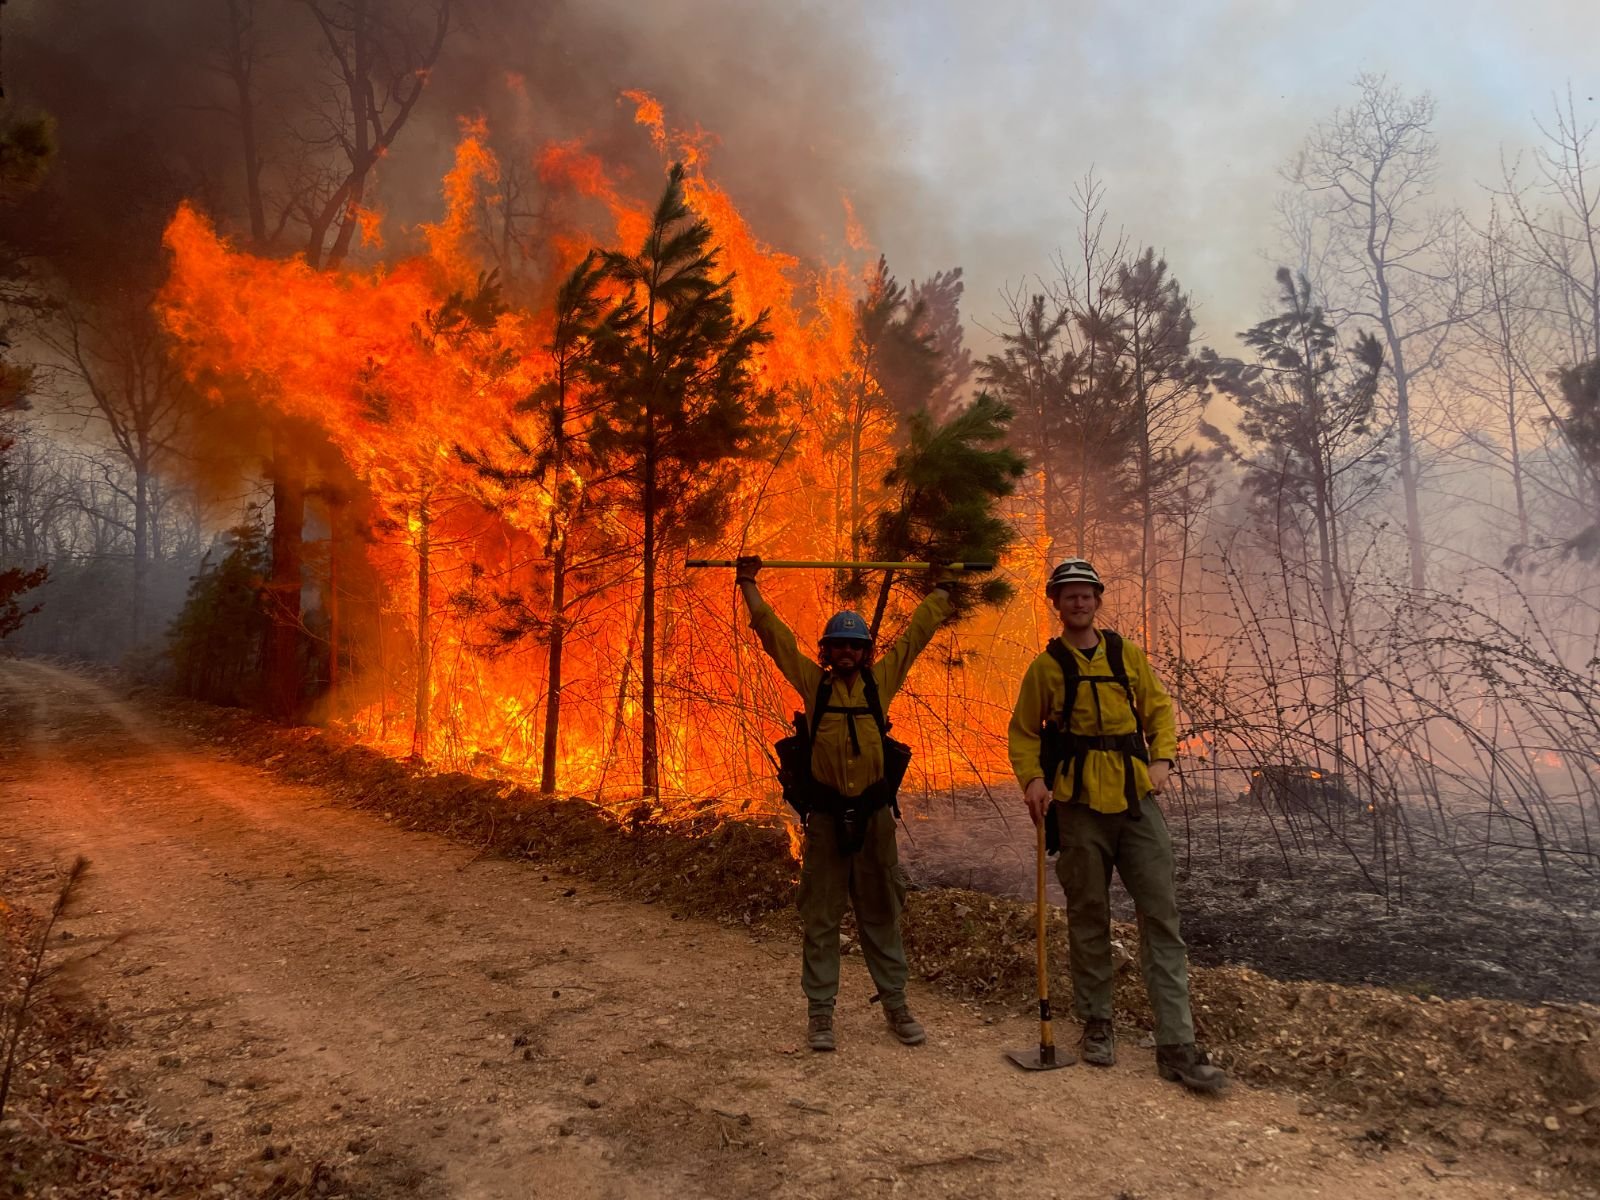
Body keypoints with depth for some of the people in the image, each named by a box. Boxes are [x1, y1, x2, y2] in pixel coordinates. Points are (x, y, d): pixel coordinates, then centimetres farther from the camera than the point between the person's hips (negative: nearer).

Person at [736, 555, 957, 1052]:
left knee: (881, 915, 12)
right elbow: (774, 634, 3)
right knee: (820, 918, 7)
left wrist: (941, 590, 20)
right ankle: (820, 1012, 17)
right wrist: (748, 584, 5)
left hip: (874, 814, 2)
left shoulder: (881, 681, 6)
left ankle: (896, 1006, 23)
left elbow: (915, 633, 14)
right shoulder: (814, 684, 2)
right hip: (826, 815, -1)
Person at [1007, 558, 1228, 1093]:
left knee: (1161, 914, -1)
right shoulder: (1045, 666, 3)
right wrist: (1033, 780, -9)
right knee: (1089, 917, 8)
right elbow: (1023, 733, 7)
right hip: (1079, 806, -2)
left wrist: (1162, 759, -4)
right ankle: (1096, 1023, 25)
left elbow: (1159, 708, 13)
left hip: (1137, 799, 2)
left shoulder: (1128, 655, 9)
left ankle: (1177, 1047, 4)